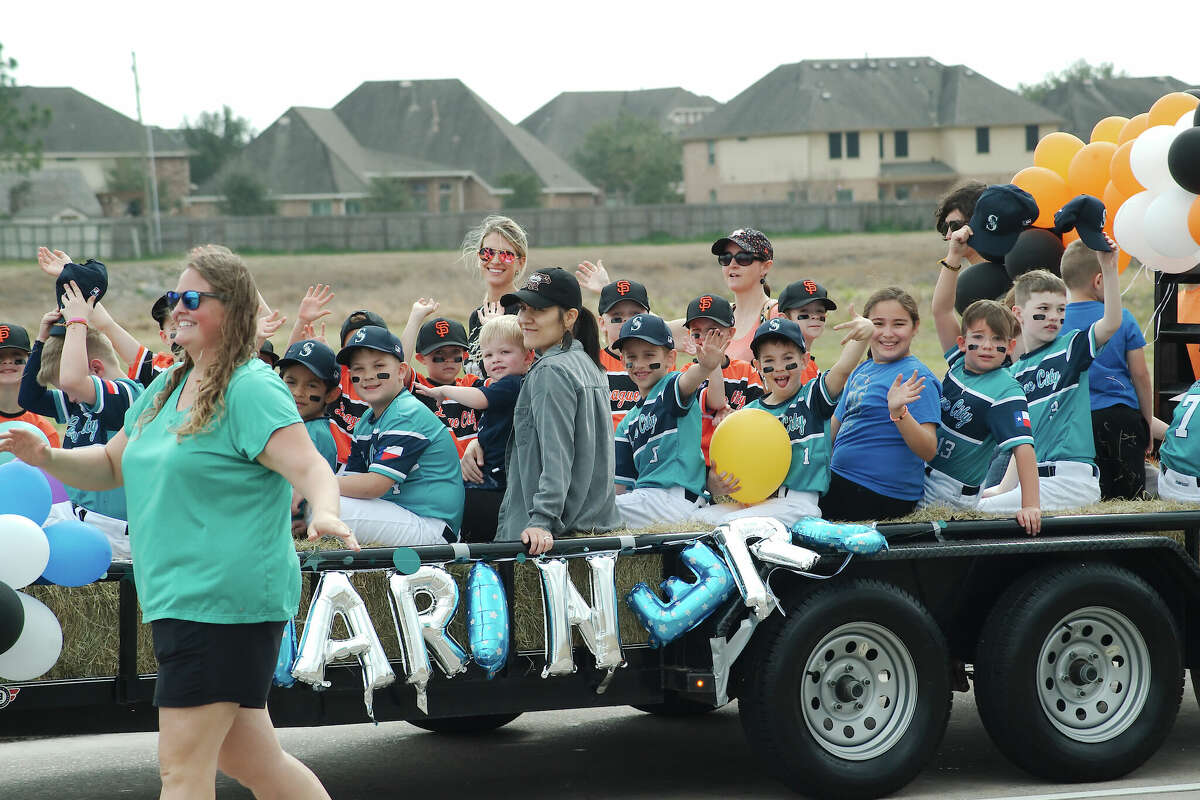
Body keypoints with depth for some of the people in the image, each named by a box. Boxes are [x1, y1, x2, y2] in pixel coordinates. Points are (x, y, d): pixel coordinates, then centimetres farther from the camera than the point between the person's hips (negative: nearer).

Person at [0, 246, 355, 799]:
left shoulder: (252, 390, -11)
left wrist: (324, 514, -42)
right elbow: (112, 466, 24)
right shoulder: (167, 388, 16)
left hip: (222, 602, -9)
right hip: (179, 598, 9)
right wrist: (45, 458, 6)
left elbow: (311, 467, -21)